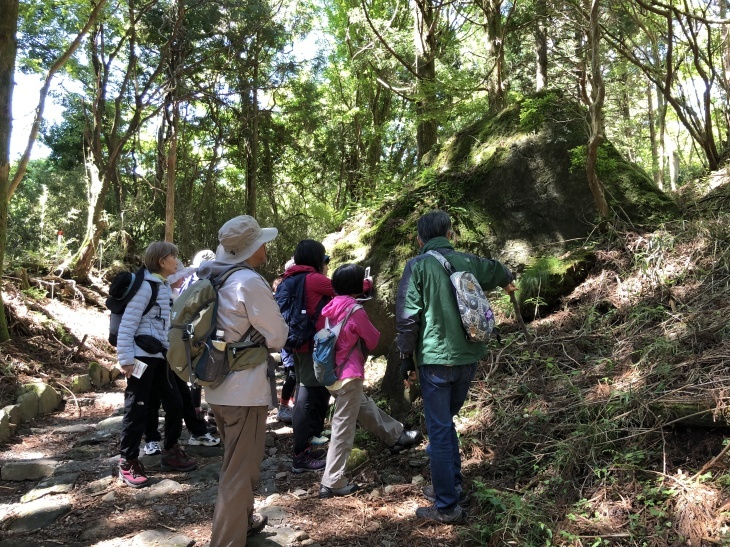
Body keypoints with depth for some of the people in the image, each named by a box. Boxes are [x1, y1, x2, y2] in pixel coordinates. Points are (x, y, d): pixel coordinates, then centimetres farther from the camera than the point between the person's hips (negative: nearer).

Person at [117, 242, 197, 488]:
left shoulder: (164, 286, 13)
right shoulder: (146, 285, -13)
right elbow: (127, 324, -15)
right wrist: (126, 359, -18)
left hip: (160, 355, 8)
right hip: (142, 356, -8)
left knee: (174, 403, 11)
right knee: (137, 410, 0)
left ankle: (171, 453, 27)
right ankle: (128, 463, 14)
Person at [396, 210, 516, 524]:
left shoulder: (418, 266, -7)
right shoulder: (468, 261, 7)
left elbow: (407, 318, -10)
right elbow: (497, 272, 29)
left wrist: (407, 359, 1)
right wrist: (507, 281, 53)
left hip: (436, 360, -5)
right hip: (468, 358, 5)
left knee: (439, 430, 3)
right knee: (446, 422, 22)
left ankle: (446, 506, 10)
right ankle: (451, 484, 31)